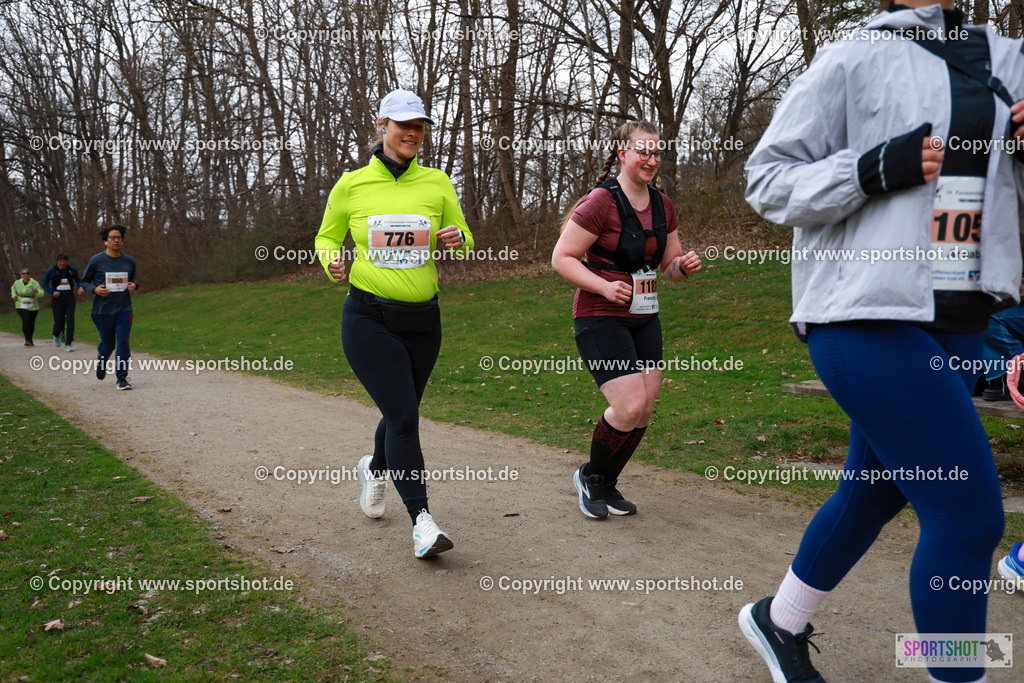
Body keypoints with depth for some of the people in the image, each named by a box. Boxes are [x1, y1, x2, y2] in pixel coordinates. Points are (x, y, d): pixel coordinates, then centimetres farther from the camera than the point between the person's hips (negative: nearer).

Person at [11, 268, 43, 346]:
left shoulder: (35, 283, -6)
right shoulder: (17, 283, 1)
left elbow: (42, 294, -10)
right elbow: (13, 288, 22)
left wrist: (36, 291, -30)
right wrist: (14, 295, 5)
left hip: (33, 307, 1)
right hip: (21, 306, -1)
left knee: (31, 323, 12)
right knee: (26, 321, -22)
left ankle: (30, 339, 32)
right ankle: (28, 340, -22)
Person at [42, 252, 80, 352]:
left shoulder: (72, 270, 4)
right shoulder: (51, 271, -1)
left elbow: (78, 280, 20)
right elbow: (45, 283, 6)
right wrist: (52, 292, -11)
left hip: (69, 298, 1)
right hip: (57, 298, -1)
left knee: (70, 321, -9)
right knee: (58, 321, -1)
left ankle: (68, 344, -5)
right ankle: (56, 336, 35)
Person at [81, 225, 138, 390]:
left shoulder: (129, 261, 6)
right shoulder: (96, 261, -4)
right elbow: (84, 282, 5)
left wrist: (134, 285, -3)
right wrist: (95, 289, -16)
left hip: (124, 308, 2)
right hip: (103, 309, -2)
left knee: (123, 342, -8)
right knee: (108, 344, 6)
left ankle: (122, 378, -1)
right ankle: (101, 362, 41)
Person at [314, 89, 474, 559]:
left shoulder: (437, 183, 4)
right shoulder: (351, 185, -1)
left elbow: (464, 242, 11)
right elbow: (326, 237, 13)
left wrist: (457, 239, -12)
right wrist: (332, 262, -9)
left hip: (422, 319, 3)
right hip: (369, 318, -3)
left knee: (402, 413, 17)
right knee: (403, 417, -12)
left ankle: (375, 468, 49)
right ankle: (421, 520, -3)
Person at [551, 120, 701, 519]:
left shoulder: (662, 205, 10)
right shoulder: (602, 201, -12)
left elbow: (669, 268, 18)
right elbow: (561, 258, -12)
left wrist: (685, 265, -5)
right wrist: (605, 287, -23)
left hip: (645, 318, 7)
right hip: (601, 318, -7)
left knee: (644, 412, 5)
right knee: (629, 406, -16)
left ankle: (606, 485, 26)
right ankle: (590, 477, 11)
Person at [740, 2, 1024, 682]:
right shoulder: (855, 60, -3)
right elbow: (769, 180, -3)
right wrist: (873, 170, -17)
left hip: (959, 325, 7)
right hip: (866, 319, -7)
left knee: (874, 493, 17)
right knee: (969, 514, -10)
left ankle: (779, 623, 39)